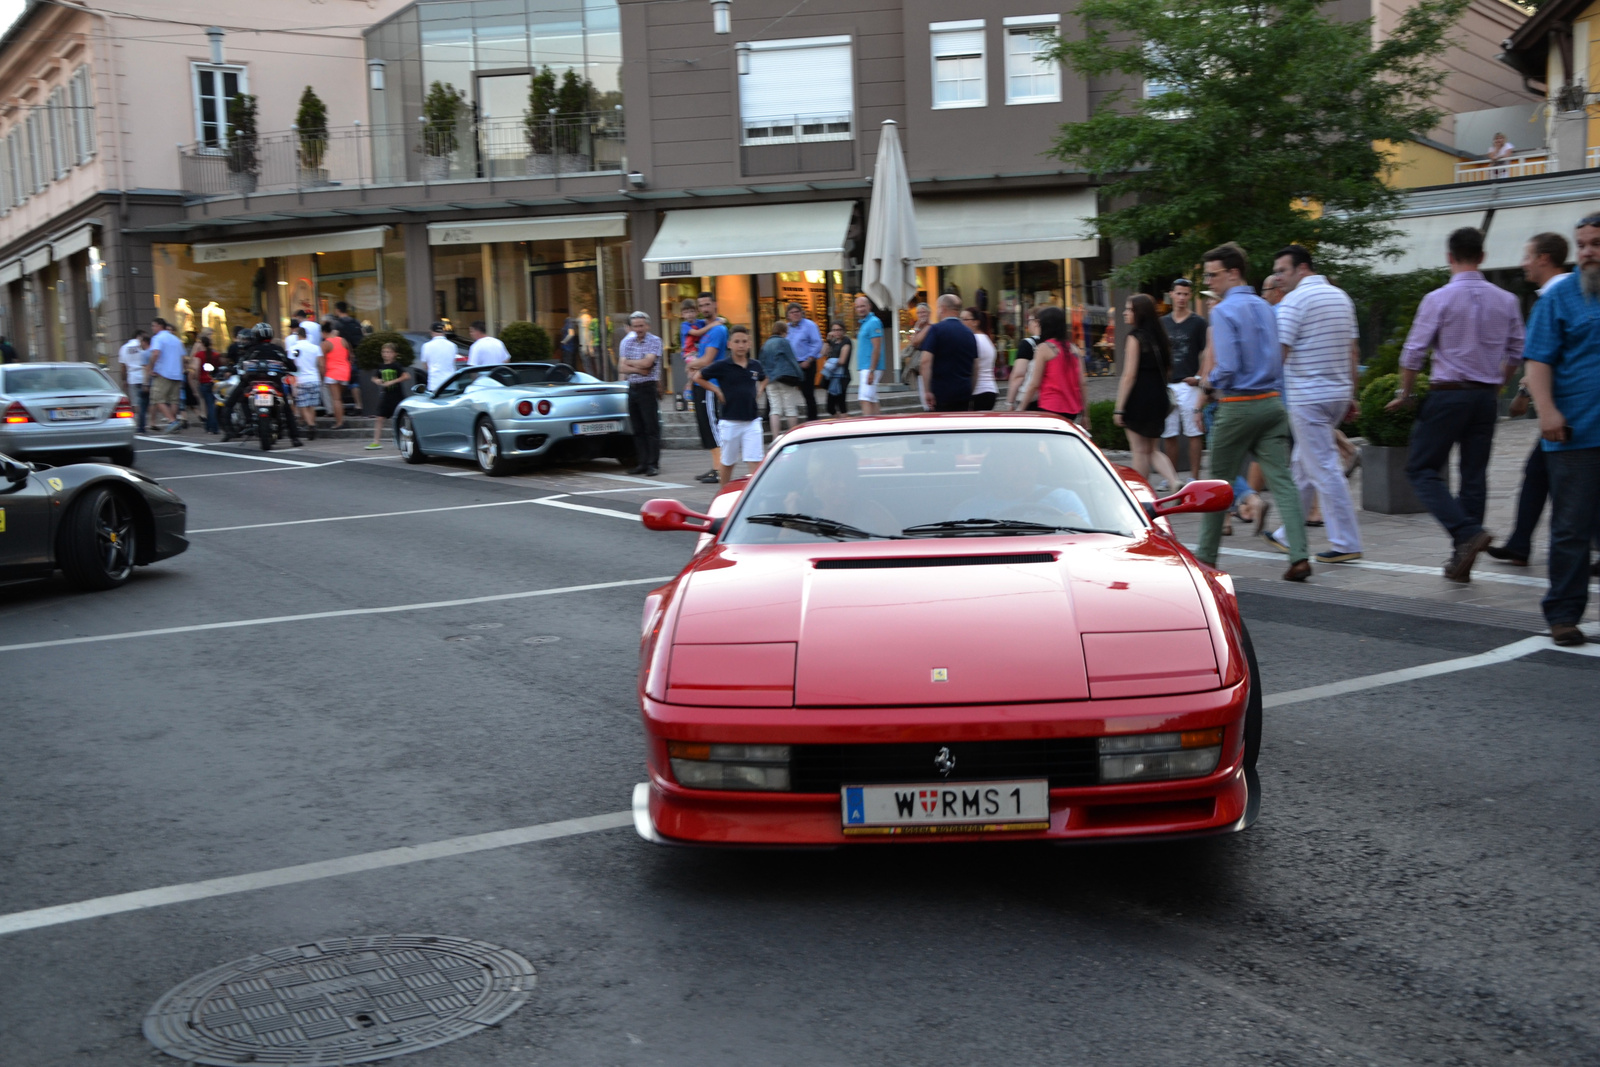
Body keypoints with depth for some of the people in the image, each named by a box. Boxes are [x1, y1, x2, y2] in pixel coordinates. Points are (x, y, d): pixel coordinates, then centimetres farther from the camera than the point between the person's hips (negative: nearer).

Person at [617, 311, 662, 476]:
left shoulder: (654, 341, -3)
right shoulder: (626, 342, 12)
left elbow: (647, 362, -15)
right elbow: (621, 368, 4)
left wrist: (629, 362, -1)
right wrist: (638, 369, -11)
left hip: (648, 388, -5)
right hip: (632, 388, 5)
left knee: (652, 428, -6)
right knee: (637, 430, 6)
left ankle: (653, 464, -5)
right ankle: (642, 463, 11)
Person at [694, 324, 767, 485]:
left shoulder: (755, 366, 5)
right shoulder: (722, 366, -7)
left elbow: (763, 379, 28)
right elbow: (698, 377, 0)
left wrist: (759, 392, 10)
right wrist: (717, 391, -4)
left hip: (752, 420, 2)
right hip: (729, 421, -2)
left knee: (755, 462, -6)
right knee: (727, 462, 11)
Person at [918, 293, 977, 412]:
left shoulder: (936, 329, -6)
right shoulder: (969, 333, 13)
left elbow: (926, 361, -15)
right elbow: (975, 368, 16)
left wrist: (928, 390, -13)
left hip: (941, 393, -5)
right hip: (965, 393, 5)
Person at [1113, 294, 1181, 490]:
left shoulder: (1134, 338, -12)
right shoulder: (1158, 336, 10)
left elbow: (1129, 376, -16)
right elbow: (1168, 371, 16)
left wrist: (1119, 408, -14)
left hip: (1139, 400, -7)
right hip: (1159, 399, 7)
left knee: (1140, 451, 2)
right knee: (1154, 450, 15)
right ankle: (1174, 483, -4)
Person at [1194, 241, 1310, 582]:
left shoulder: (1223, 312, -11)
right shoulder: (1265, 307, 12)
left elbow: (1226, 368, -18)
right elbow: (1277, 358, 17)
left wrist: (1210, 381, 2)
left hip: (1238, 406, -6)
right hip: (1272, 401, 6)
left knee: (1218, 482, 8)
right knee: (1282, 480, -2)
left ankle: (1206, 556, 19)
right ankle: (1299, 557, -12)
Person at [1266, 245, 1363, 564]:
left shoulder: (1294, 300, -12)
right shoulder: (1341, 297, 13)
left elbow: (1279, 353, -17)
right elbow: (1353, 350, 16)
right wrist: (1351, 394, 20)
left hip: (1307, 397, -9)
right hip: (1338, 394, 9)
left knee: (1325, 469, -6)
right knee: (1303, 464, 18)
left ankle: (1346, 544, -4)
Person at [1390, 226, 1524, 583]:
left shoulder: (1438, 299, -10)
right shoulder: (1505, 300, 5)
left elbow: (1413, 352, -8)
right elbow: (1516, 352, 12)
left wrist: (1404, 393, 6)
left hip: (1448, 394, -5)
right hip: (1487, 397, 5)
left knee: (1423, 469, 2)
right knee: (1475, 476, 9)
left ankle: (1467, 532, -18)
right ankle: (1461, 560, 11)